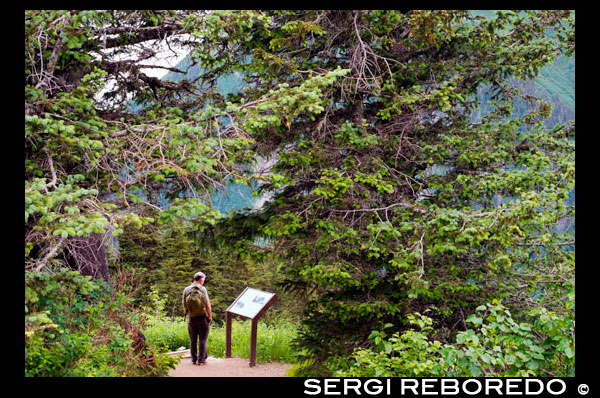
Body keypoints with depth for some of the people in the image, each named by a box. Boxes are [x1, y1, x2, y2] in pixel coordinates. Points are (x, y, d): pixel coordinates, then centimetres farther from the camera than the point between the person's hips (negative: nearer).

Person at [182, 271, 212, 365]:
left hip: (191, 318, 4)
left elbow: (184, 305, 8)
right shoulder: (202, 289, -10)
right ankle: (201, 360, 3)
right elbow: (207, 305, -13)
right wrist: (210, 316, -2)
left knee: (193, 340, 11)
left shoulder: (186, 289, 2)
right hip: (202, 317, -4)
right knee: (202, 340, 3)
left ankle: (194, 359, 14)